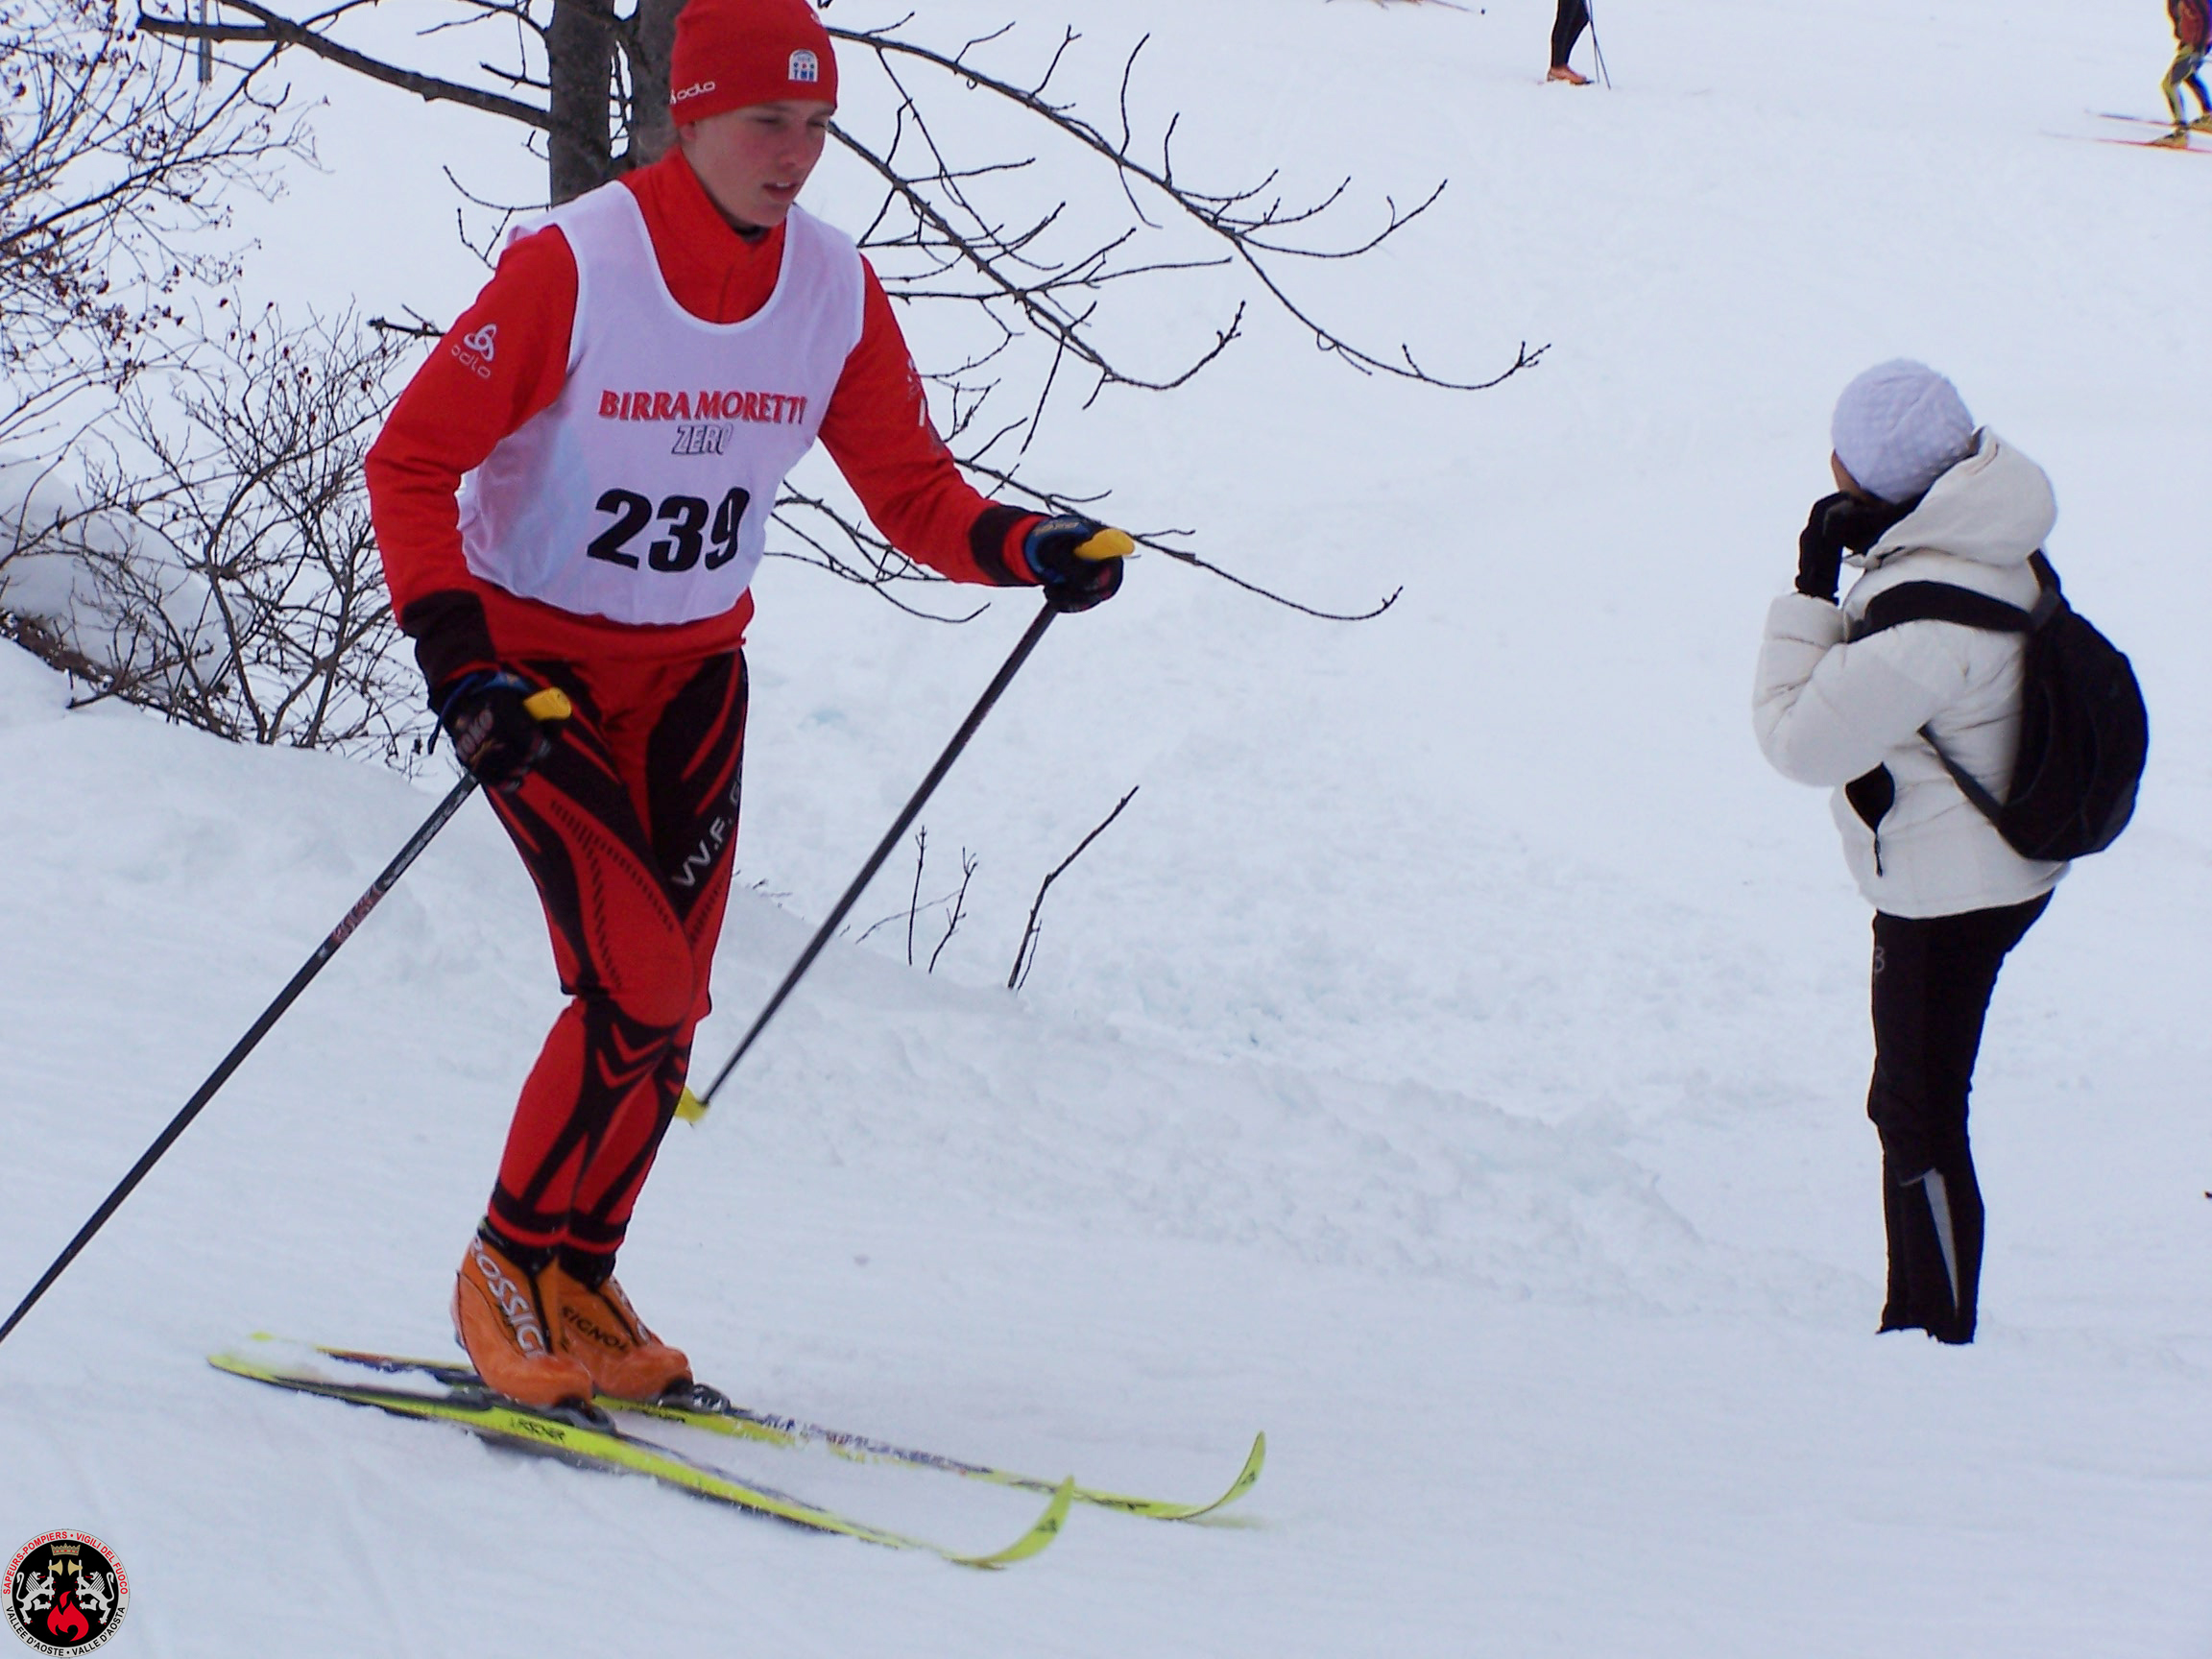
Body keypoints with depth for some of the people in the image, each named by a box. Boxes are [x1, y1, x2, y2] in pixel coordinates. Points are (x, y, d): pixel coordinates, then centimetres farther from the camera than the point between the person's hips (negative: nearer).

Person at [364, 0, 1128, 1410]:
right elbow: (412, 462, -18)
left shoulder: (835, 288, -7)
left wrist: (1023, 548, -20)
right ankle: (512, 1265, 3)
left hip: (693, 671, 5)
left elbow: (909, 485, 0)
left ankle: (576, 1283, 21)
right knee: (638, 984, -16)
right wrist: (457, 661, -28)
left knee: (666, 1005, 4)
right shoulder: (572, 268, -21)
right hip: (536, 661, -5)